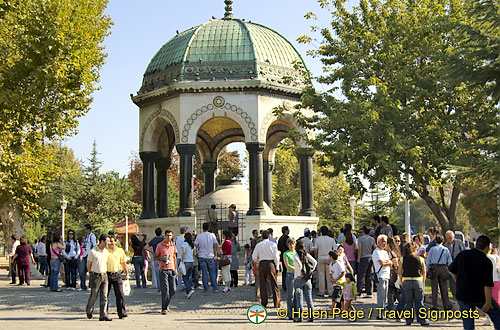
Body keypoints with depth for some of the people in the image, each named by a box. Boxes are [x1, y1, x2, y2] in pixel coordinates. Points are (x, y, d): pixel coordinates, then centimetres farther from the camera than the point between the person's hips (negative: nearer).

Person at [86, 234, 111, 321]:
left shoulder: (106, 252, 9)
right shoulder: (93, 252, -10)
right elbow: (88, 265, -1)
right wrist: (92, 274, 7)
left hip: (104, 275, 5)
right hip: (95, 276, -5)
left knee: (104, 296, -4)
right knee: (94, 296, 6)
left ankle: (103, 315, -6)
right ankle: (89, 311, 31)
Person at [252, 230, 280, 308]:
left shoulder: (258, 245, 3)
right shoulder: (273, 244, -2)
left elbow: (254, 257, 3)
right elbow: (276, 256, -4)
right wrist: (277, 267, 3)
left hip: (262, 264, 1)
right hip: (271, 263, -1)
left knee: (263, 284, 9)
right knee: (274, 284, 4)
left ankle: (264, 303, 8)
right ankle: (276, 303, 3)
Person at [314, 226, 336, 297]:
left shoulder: (318, 240, -3)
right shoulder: (332, 240, -2)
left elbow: (315, 251, -1)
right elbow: (334, 250, 1)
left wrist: (317, 257, 15)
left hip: (321, 258, 0)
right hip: (329, 258, 0)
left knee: (321, 275, 5)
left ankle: (321, 292, 7)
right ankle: (330, 292, 5)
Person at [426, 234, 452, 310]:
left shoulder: (432, 249, -2)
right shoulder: (446, 250, 2)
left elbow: (428, 261, -1)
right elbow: (450, 261, 4)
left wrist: (428, 270, 9)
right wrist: (449, 271, 15)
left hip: (434, 268, -1)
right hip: (443, 268, 1)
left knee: (434, 287, 3)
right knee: (444, 287, 9)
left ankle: (434, 306, 4)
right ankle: (446, 305, 11)